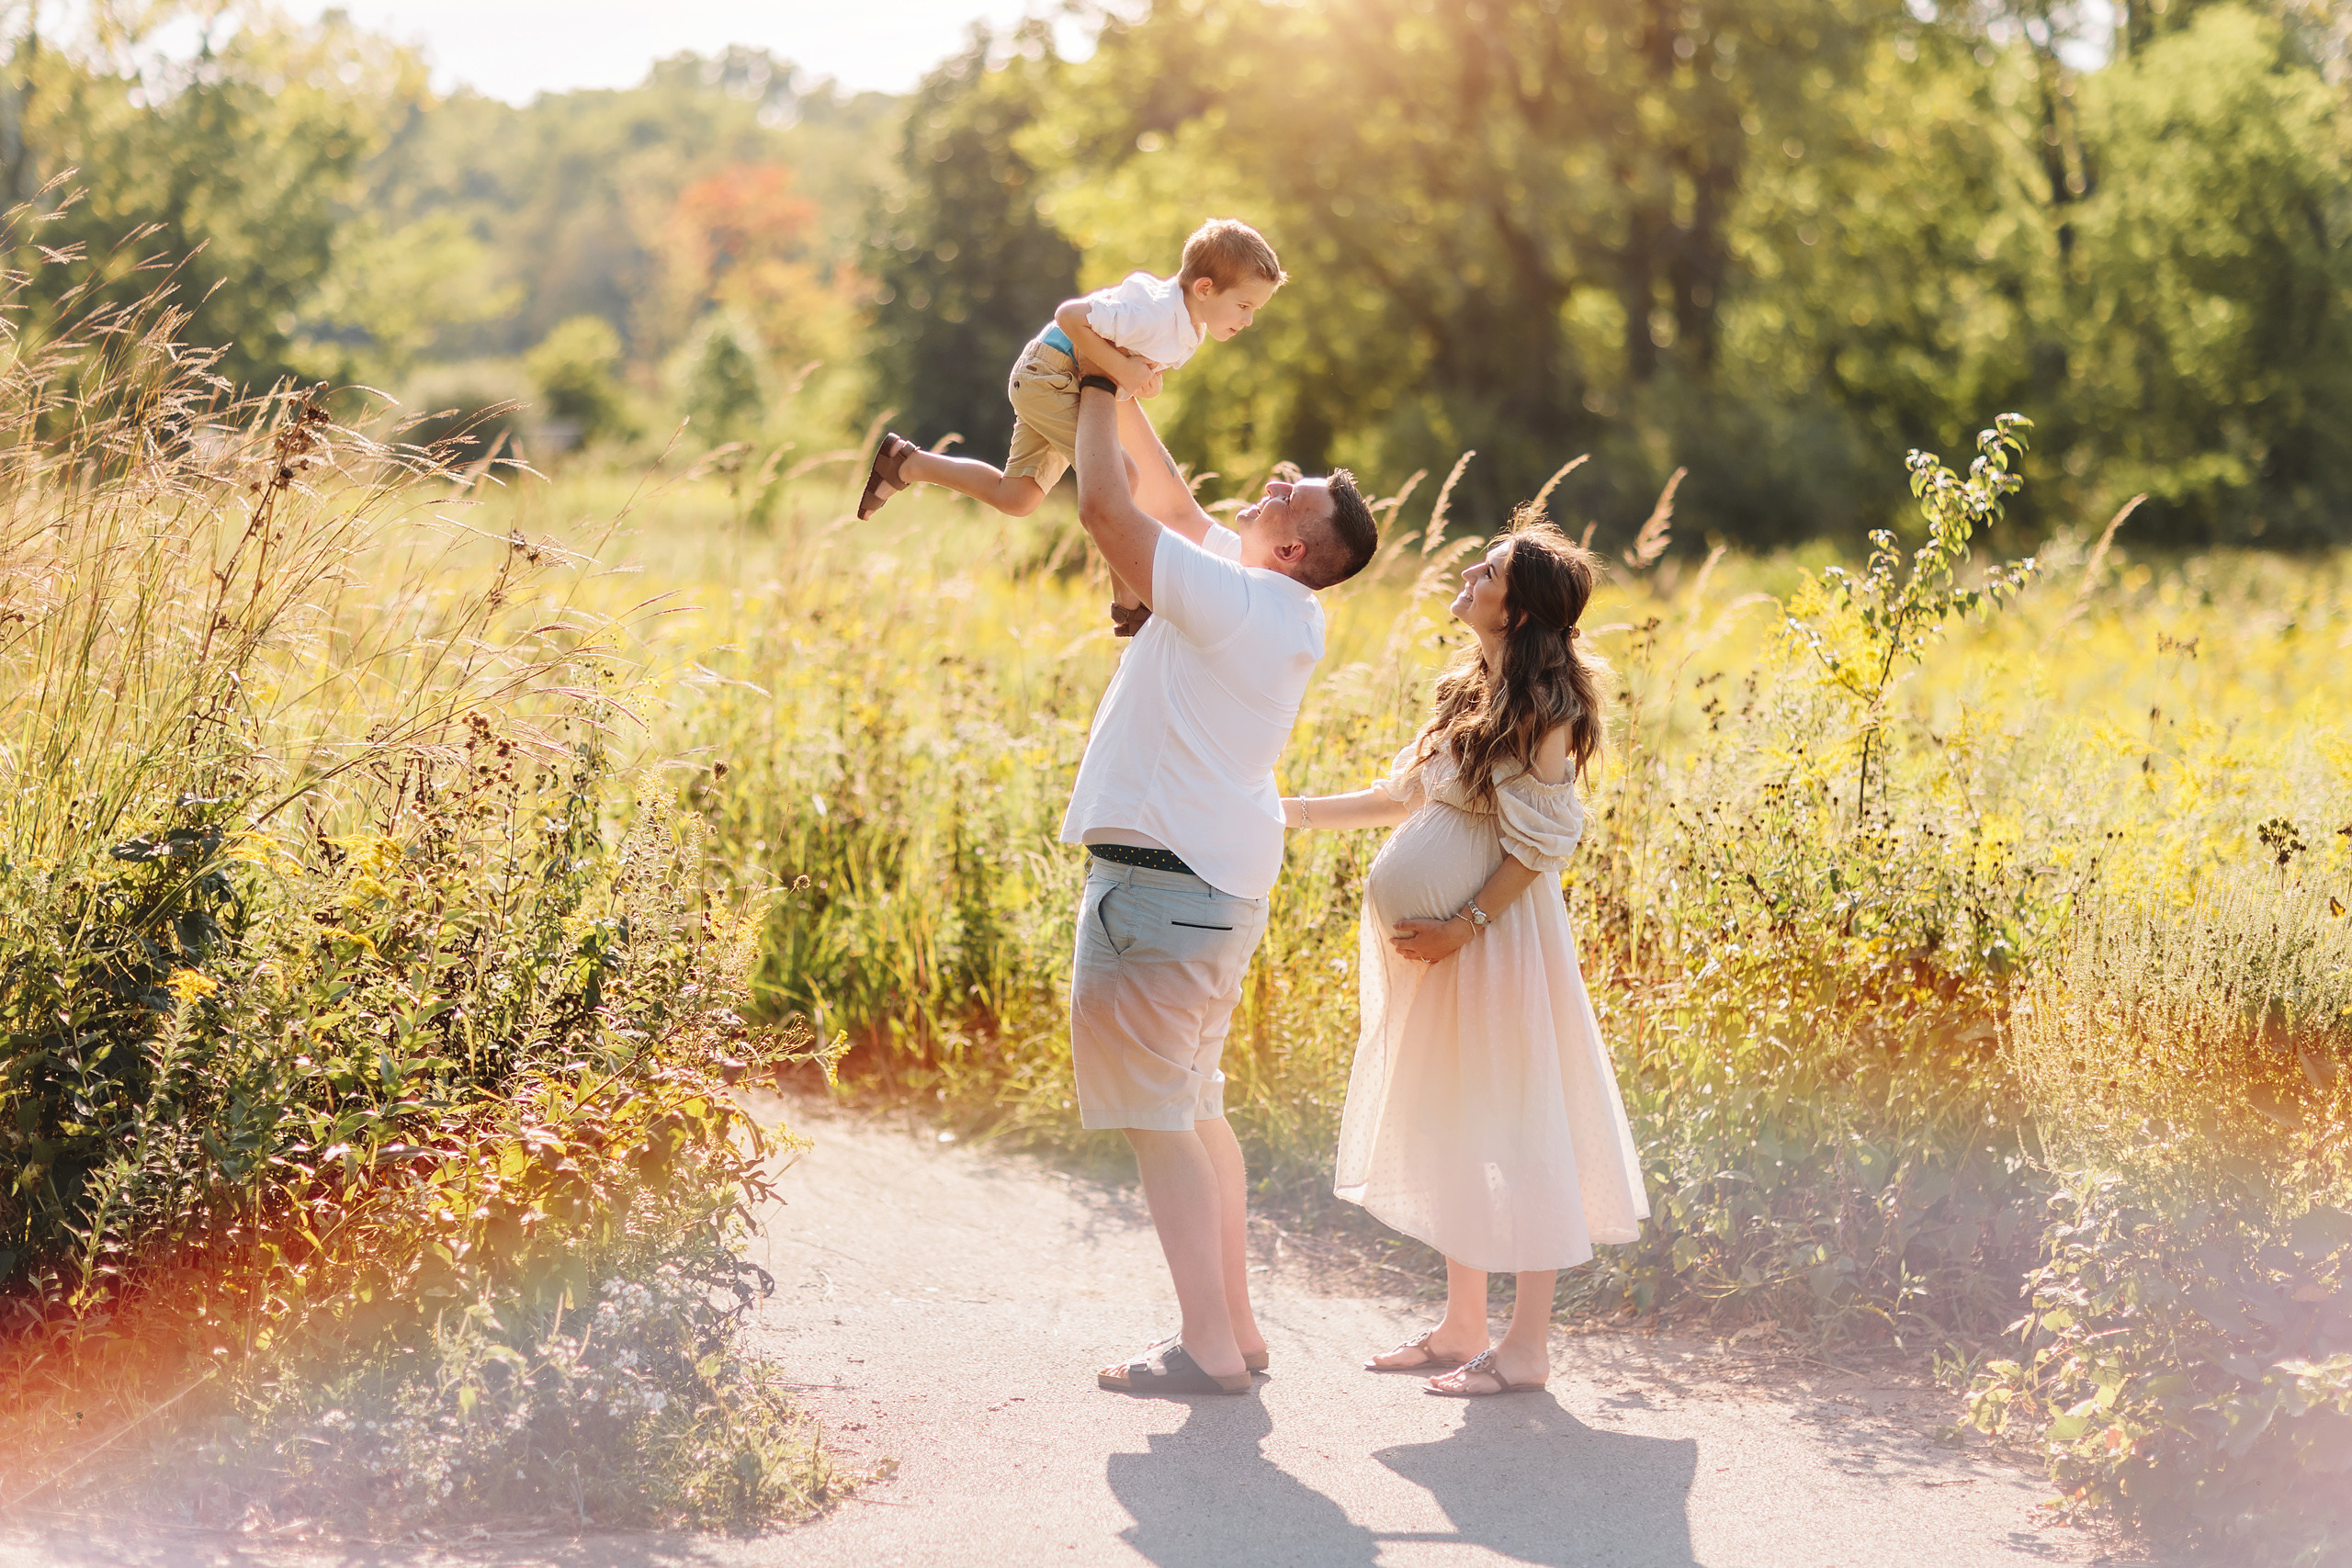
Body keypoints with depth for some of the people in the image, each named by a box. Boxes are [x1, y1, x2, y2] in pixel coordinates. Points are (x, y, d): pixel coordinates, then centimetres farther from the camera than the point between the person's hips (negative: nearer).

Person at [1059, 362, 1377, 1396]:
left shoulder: (1229, 596, -17)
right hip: (1222, 882, 10)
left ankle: (1208, 1347, -5)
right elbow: (1177, 509, 24)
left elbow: (1104, 507, -17)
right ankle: (1234, 1325, 21)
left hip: (1161, 882, -10)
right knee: (1193, 1107, 17)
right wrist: (1125, 406, 21)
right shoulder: (1279, 604, 9)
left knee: (1155, 1114, -5)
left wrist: (1099, 394, -2)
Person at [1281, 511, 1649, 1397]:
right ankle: (1462, 1328, 23)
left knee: (1516, 1132, -3)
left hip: (1500, 936, -9)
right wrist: (1295, 812, 13)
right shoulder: (1470, 692, 12)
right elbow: (1404, 798, 18)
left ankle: (1527, 1347, 4)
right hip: (1441, 943, 9)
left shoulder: (1547, 706, -13)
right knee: (1451, 1128, 13)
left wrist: (1466, 924, -18)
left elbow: (1542, 843, -16)